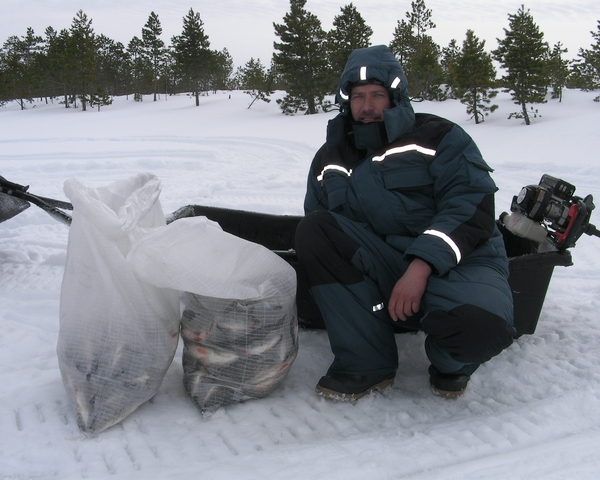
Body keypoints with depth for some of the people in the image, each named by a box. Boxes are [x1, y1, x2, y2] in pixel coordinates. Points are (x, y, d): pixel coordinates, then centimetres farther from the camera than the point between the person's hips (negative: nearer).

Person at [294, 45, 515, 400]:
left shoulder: (438, 137, -1)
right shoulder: (330, 159, 14)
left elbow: (472, 208, -13)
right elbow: (317, 226, 15)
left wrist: (421, 267, -26)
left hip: (455, 264, -3)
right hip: (381, 271, 4)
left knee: (480, 325, -38)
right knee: (313, 229, -20)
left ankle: (450, 361, 4)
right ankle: (367, 361, -16)